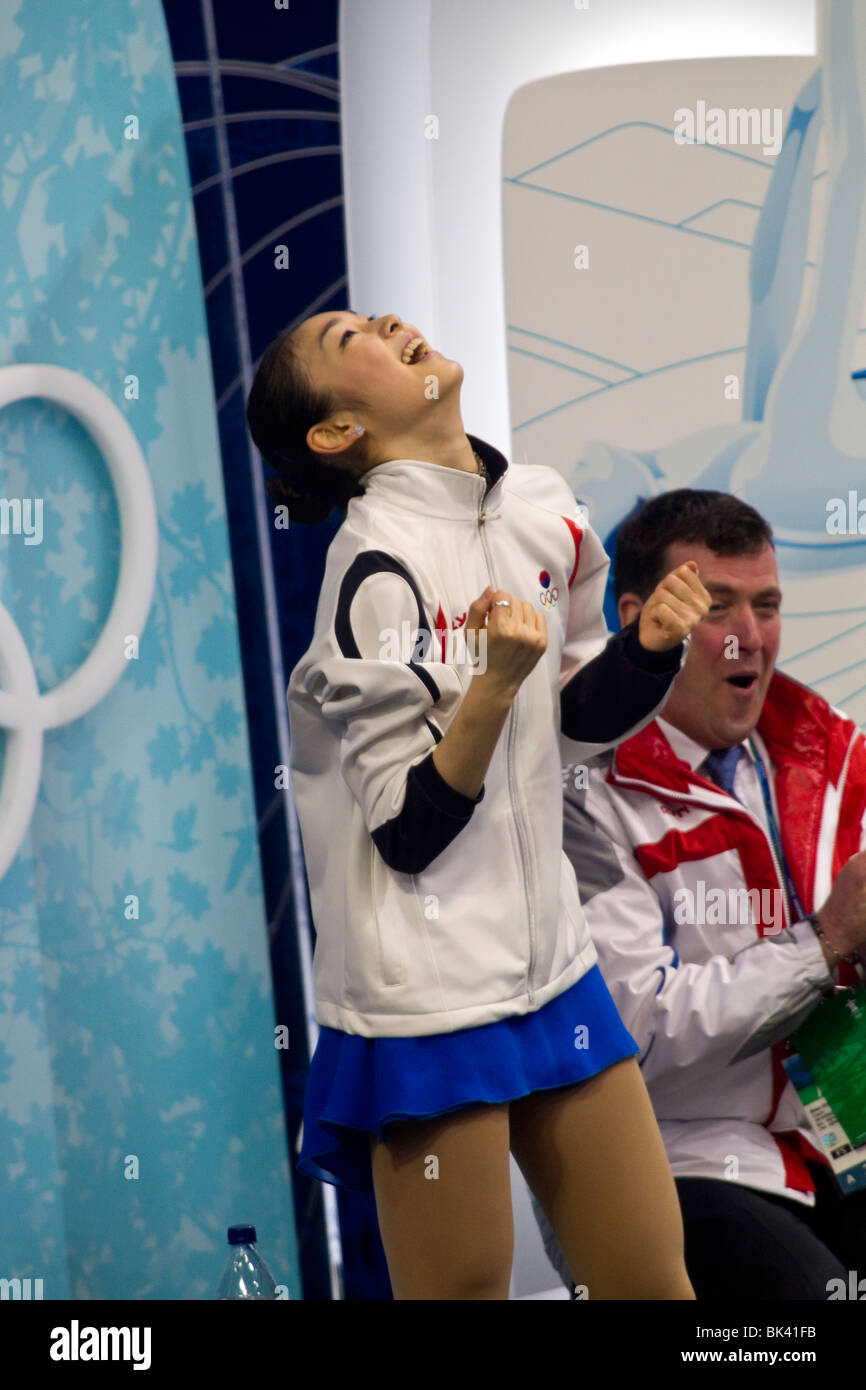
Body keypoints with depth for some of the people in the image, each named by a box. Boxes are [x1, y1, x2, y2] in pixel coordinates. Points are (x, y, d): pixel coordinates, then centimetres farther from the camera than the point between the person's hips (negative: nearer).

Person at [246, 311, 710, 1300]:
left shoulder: (541, 507, 5)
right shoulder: (379, 567, -16)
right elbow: (407, 832, -16)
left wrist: (652, 644, -1)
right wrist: (495, 686, -28)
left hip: (548, 959, 7)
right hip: (431, 994, -7)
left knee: (653, 1279, 11)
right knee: (464, 1290, 4)